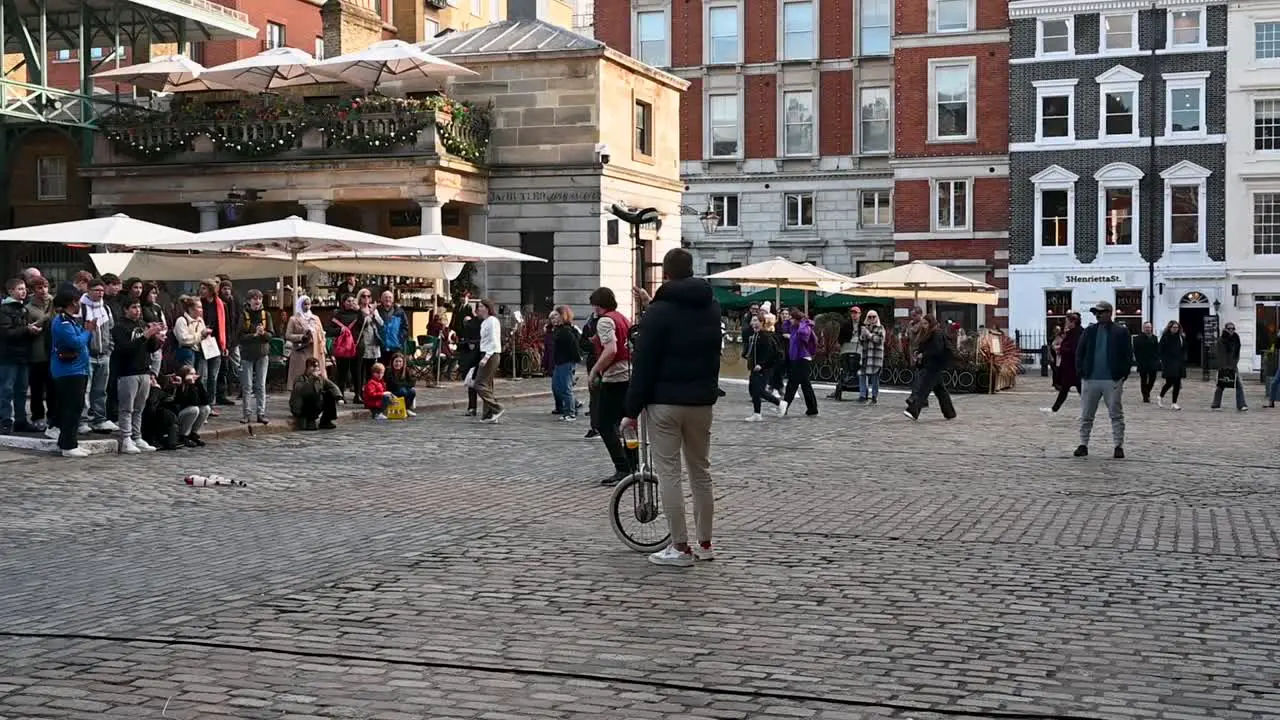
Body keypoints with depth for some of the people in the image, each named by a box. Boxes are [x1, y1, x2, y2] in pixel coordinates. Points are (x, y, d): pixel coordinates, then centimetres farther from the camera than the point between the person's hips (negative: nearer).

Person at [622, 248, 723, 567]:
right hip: (702, 400, 6)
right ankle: (704, 544, 19)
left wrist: (632, 410, -8)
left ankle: (680, 548, -3)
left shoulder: (659, 311, -11)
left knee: (668, 472, -2)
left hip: (665, 402, -6)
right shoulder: (712, 307, 8)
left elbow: (644, 365, -13)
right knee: (701, 470, 14)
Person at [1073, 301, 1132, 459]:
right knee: (1086, 415, 5)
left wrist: (1123, 374, -6)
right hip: (1090, 379, 3)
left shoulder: (1121, 332, 1)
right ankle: (1083, 445, 13)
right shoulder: (1089, 331, 9)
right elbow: (1079, 353, 10)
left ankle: (1119, 446, 7)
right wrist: (1081, 372, 0)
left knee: (1116, 415, 2)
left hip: (1113, 380, -3)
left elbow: (1128, 355, 1)